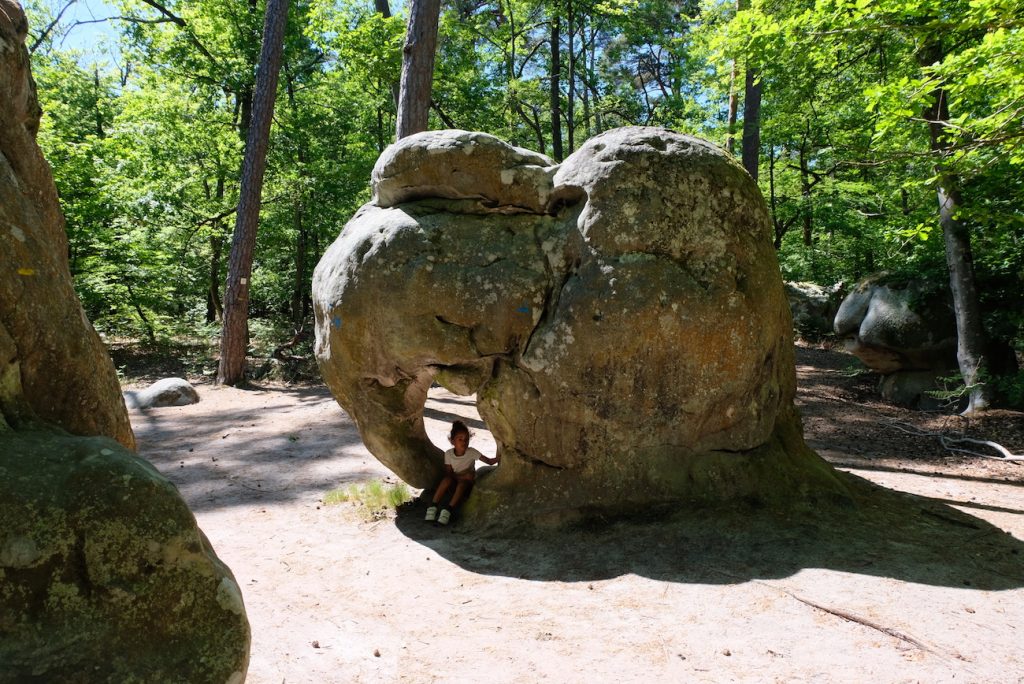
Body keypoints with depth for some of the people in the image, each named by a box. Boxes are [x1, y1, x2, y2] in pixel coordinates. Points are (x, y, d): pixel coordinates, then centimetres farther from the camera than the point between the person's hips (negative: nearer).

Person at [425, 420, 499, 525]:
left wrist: (500, 457, -36)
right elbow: (448, 473, -7)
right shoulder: (448, 454, -9)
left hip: (467, 485, -1)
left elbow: (489, 461, -17)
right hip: (454, 482, 1)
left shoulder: (471, 452, -13)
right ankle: (433, 507, -33)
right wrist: (458, 477, -25)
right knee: (447, 479, -31)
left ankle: (448, 510, -40)